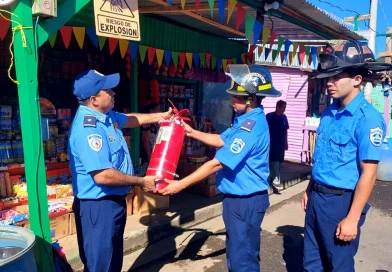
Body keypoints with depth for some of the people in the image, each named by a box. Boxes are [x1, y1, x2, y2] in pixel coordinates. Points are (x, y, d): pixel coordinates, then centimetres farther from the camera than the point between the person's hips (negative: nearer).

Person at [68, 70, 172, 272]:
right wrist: (141, 182, -20)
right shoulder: (88, 129, -27)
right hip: (98, 205, -10)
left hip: (114, 200, 10)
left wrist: (161, 116, 23)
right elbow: (102, 176, -32)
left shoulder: (106, 116, 3)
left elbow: (130, 119, 25)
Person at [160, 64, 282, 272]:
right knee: (235, 252, 24)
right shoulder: (246, 120, 7)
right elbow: (222, 140, 18)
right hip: (237, 197, 10)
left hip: (246, 201, -10)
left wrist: (180, 184, -21)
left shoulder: (252, 127, -27)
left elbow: (217, 164, -27)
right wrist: (192, 132, 7)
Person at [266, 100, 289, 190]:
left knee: (279, 162, 10)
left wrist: (286, 142, 15)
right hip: (272, 143, -6)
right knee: (274, 162, -9)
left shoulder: (284, 117, 9)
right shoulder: (269, 116, -8)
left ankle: (272, 178, 23)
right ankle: (276, 180, -7)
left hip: (281, 144, 6)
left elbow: (285, 131, 15)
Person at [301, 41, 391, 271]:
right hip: (317, 197, 7)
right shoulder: (329, 113, 5)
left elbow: (368, 174, -19)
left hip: (341, 201, -7)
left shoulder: (367, 118, -18)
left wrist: (352, 218, -18)